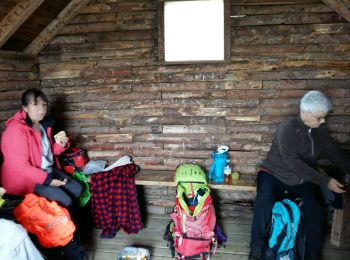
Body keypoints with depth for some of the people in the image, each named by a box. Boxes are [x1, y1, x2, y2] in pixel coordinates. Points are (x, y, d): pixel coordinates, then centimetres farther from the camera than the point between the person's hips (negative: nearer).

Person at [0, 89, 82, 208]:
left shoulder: (43, 124, 5)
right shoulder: (17, 130, -24)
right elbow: (21, 167, -26)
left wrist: (60, 145, -4)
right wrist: (48, 180, -25)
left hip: (48, 170, 9)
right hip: (25, 178, -9)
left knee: (77, 189, 5)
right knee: (65, 201, -20)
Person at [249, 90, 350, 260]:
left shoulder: (320, 130, 0)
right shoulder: (288, 128, -22)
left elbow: (335, 153, 7)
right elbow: (293, 163, -27)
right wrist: (324, 181, -28)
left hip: (303, 179, 5)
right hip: (275, 174, -5)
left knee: (314, 209, -21)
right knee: (264, 201, -31)